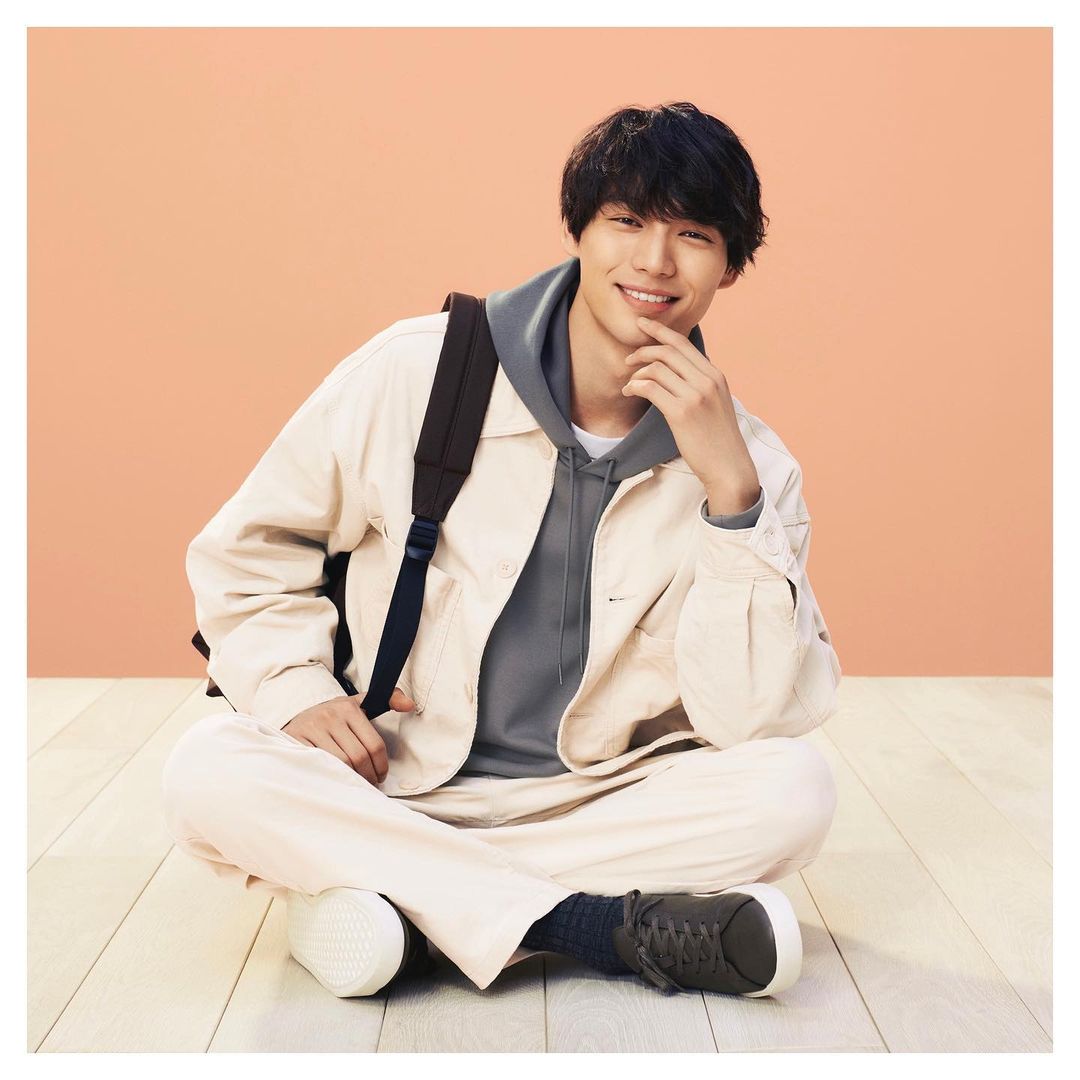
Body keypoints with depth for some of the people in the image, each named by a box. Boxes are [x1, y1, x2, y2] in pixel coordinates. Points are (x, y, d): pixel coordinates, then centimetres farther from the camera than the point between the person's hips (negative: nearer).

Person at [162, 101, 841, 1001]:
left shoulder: (745, 461, -5)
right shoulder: (414, 376, -7)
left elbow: (757, 720, -16)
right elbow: (244, 552, 6)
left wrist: (730, 489, -24)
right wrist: (295, 689, -12)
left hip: (602, 805, 0)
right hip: (389, 787, 0)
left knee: (794, 790, -25)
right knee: (209, 774, -27)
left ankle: (405, 909, -21)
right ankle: (609, 925, -24)